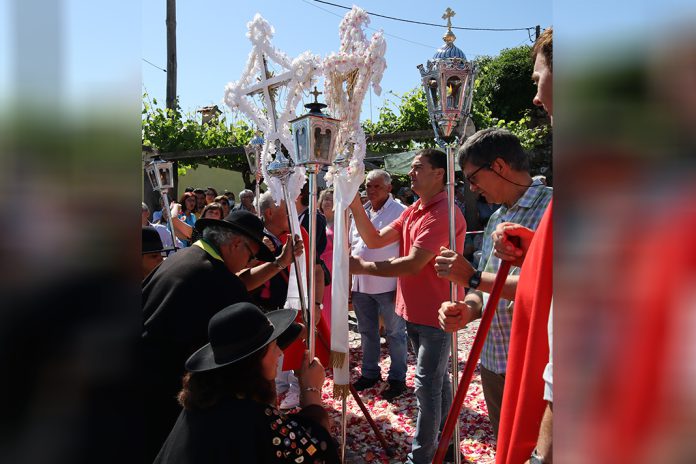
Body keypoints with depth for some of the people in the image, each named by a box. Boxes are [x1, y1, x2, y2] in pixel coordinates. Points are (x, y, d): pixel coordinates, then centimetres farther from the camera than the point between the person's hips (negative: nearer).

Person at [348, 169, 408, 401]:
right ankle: (369, 373, 34)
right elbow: (351, 246, 17)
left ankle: (397, 378, 22)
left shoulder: (400, 212, -10)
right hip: (360, 284, 7)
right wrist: (349, 281, 13)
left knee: (395, 333, 8)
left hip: (388, 285, -6)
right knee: (367, 332, 18)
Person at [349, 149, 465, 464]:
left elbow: (413, 264, -27)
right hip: (415, 311, 9)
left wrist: (363, 267, -23)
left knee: (427, 384, -1)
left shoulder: (444, 213, -21)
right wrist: (355, 205, -7)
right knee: (437, 379, 21)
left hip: (436, 314, -9)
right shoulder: (412, 212, 9)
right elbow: (375, 240, 3)